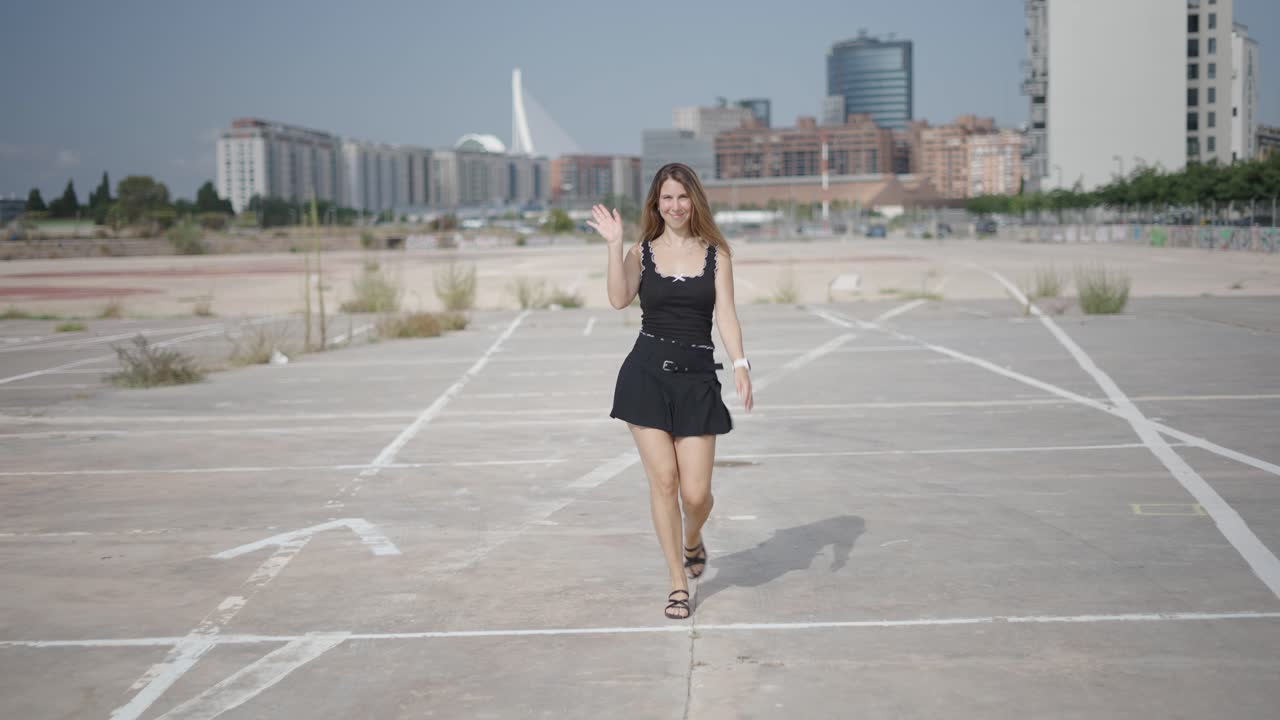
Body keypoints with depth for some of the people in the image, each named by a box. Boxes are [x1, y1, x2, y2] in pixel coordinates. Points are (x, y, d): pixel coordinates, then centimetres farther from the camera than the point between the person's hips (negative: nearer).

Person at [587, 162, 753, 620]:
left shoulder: (715, 253, 6)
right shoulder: (643, 252, 5)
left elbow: (726, 314, -1)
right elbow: (619, 300, -11)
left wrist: (740, 365, -14)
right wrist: (614, 244, -17)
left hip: (696, 377, 0)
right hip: (647, 372, 0)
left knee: (696, 492, -3)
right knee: (663, 480, -4)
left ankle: (693, 541, 34)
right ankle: (679, 585, 10)